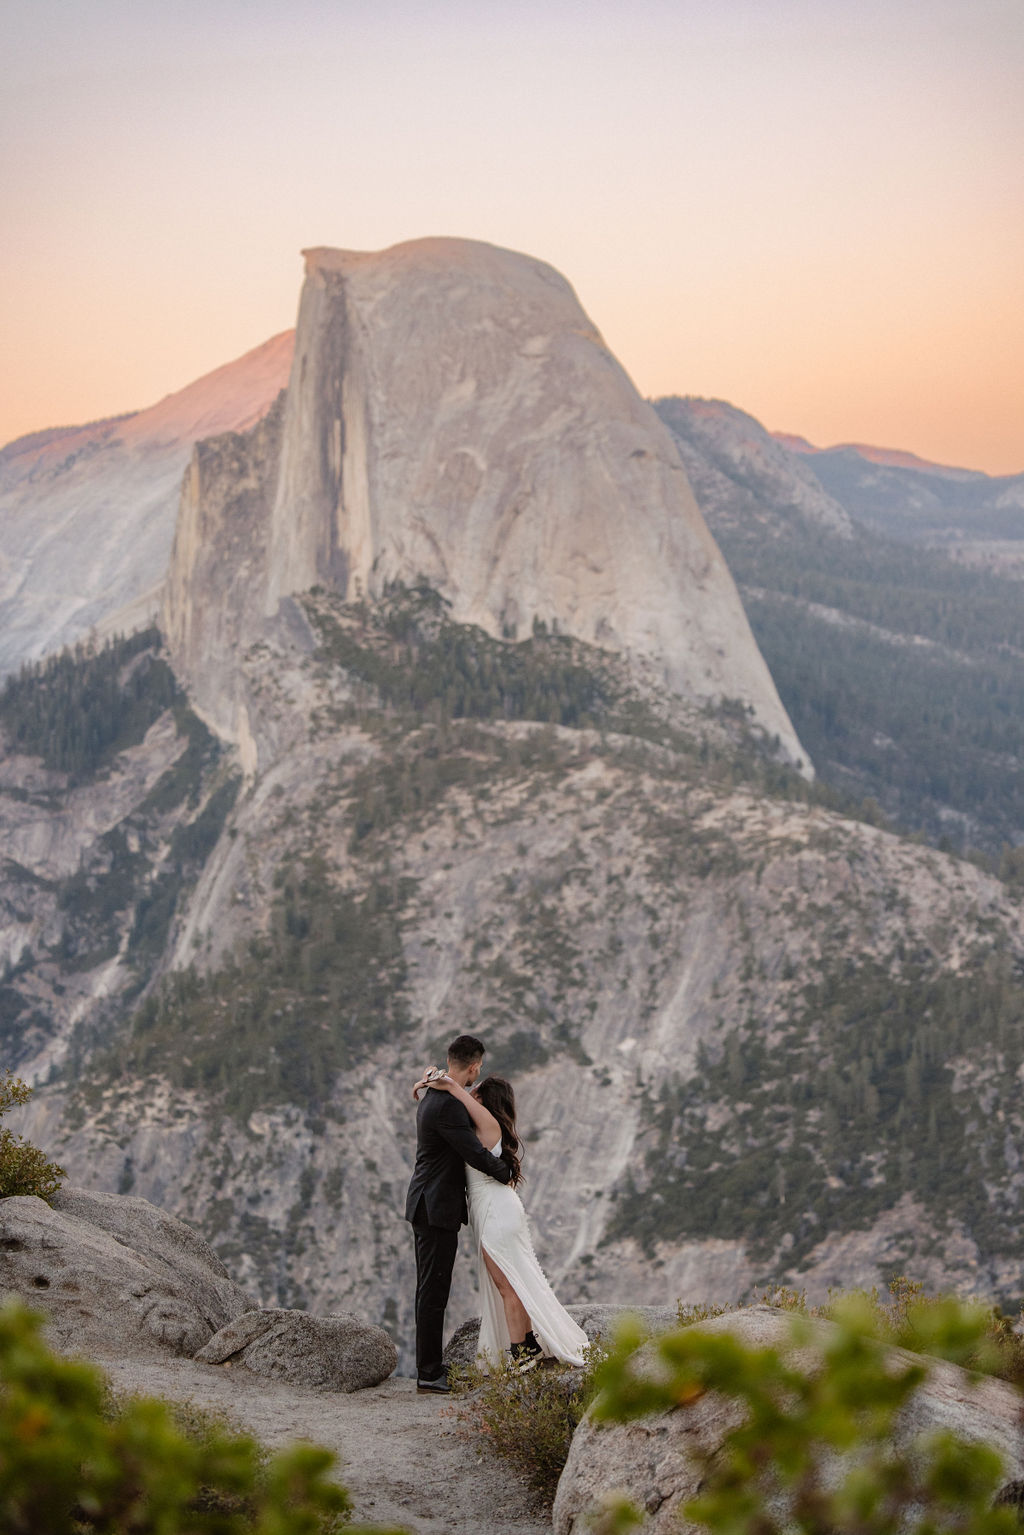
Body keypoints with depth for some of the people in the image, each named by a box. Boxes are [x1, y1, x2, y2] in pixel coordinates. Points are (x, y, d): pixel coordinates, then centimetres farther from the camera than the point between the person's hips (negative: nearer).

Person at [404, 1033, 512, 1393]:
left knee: (431, 1289, 15)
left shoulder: (434, 1097, 12)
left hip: (427, 1205, 11)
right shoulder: (448, 1106, -22)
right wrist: (507, 1173, -4)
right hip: (437, 1210, -11)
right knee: (433, 1290, -6)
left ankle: (429, 1364, 21)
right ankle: (429, 1373, -3)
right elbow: (475, 1155, -21)